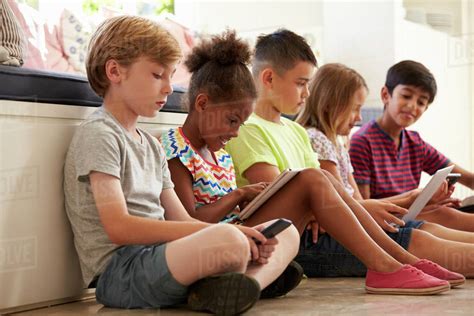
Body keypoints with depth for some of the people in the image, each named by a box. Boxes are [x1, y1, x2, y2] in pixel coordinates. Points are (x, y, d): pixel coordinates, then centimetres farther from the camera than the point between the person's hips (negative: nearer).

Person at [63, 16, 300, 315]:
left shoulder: (152, 145, 22)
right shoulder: (98, 134, -6)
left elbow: (180, 220, 16)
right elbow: (119, 228, -17)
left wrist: (239, 234, -4)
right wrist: (214, 231, -19)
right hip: (118, 270, -9)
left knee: (286, 233, 3)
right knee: (229, 243, -38)